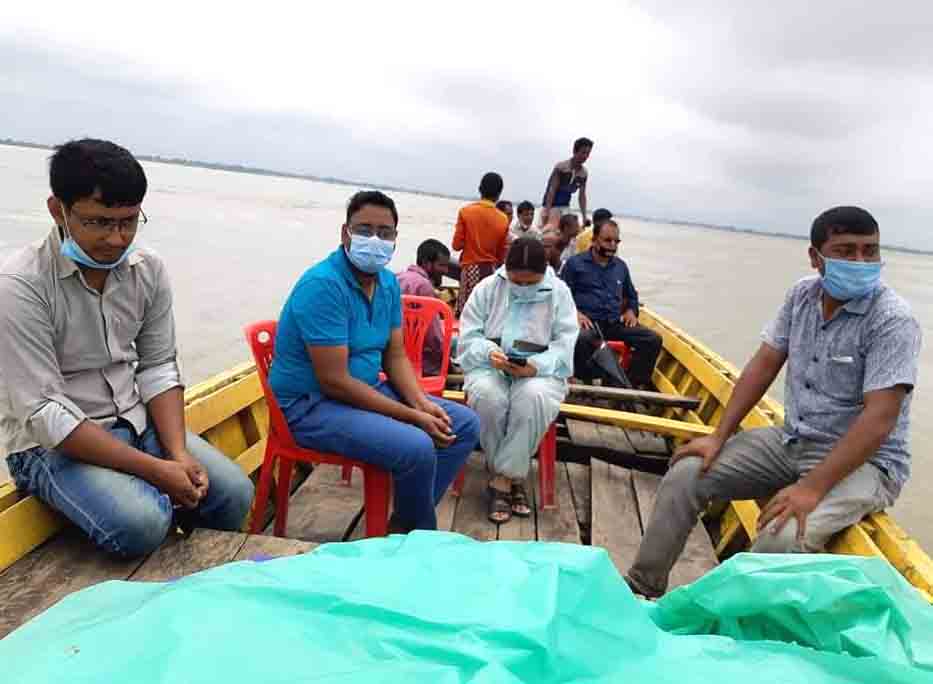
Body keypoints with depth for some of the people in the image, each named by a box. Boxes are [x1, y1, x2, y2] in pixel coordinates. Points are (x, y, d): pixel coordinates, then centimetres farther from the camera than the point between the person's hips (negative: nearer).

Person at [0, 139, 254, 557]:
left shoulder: (149, 268, -4)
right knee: (140, 523, -29)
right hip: (51, 444, -5)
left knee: (234, 494, -8)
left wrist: (178, 453, -14)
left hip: (137, 422, 5)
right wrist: (155, 470, -25)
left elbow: (158, 369, 1)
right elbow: (43, 413, -22)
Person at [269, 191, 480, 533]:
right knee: (417, 447, -29)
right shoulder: (323, 284, -23)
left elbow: (395, 356, 8)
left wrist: (421, 403, -11)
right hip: (312, 403, -9)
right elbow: (334, 382, -25)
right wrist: (412, 417, -22)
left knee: (465, 424, 4)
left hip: (367, 390, 9)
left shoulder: (388, 282, 4)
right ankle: (417, 532, 4)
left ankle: (403, 524, 10)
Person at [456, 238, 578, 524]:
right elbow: (468, 336, 0)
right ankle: (513, 478, -15)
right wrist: (489, 352, -22)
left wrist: (536, 366, -24)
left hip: (540, 371, 0)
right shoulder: (488, 288, 4)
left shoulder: (559, 293, 2)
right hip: (490, 367, 1)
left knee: (533, 398, -36)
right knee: (488, 396, -34)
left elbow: (565, 344, -5)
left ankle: (501, 479, -23)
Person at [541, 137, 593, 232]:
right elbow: (552, 190, -18)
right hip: (551, 206, -6)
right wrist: (547, 211, -26)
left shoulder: (583, 173, 2)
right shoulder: (561, 167, -15)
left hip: (565, 207, 6)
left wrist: (584, 217, 1)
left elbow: (582, 195, 6)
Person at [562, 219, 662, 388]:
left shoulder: (621, 266, 22)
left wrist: (631, 310, 13)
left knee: (653, 339, -17)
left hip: (616, 322, 5)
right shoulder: (575, 263, 7)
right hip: (588, 321, -5)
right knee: (581, 339, -41)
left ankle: (634, 384, -9)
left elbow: (631, 295, 34)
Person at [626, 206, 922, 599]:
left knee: (783, 538, -34)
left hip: (864, 461, -5)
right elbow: (763, 366, 4)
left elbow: (879, 418, -24)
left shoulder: (893, 321, -18)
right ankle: (642, 591, 3)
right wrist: (719, 436, -3)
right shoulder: (802, 295, 1)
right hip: (791, 440, 6)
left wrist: (811, 488, -32)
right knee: (686, 474, -9)